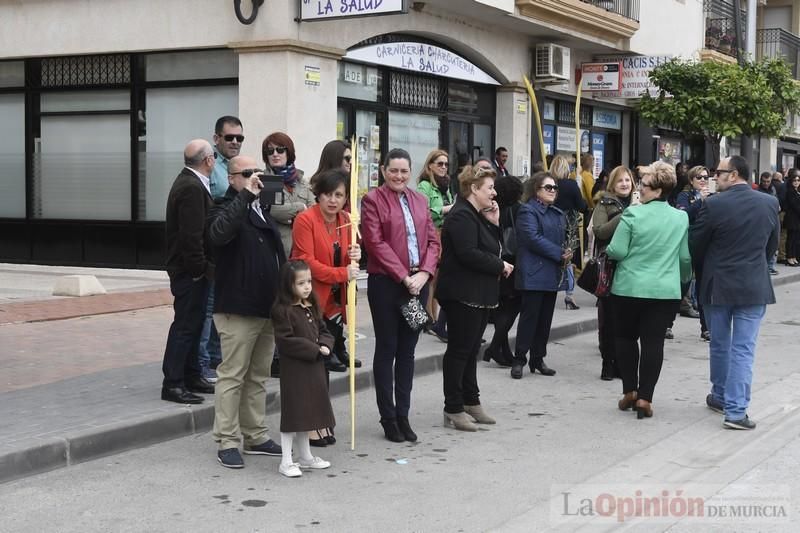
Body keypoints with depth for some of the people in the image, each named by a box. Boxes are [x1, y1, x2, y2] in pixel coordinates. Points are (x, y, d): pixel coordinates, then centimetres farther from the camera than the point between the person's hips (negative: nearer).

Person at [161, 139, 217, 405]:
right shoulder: (192, 188, -19)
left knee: (192, 323, 16)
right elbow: (191, 235, -24)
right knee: (185, 325, -6)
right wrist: (200, 268, -19)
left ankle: (192, 376, 26)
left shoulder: (190, 182, 14)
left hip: (191, 269, 11)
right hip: (190, 270, -11)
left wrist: (204, 266, 17)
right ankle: (172, 383, -2)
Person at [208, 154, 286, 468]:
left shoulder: (262, 212, 17)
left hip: (267, 309, 8)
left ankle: (256, 437, 24)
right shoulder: (229, 211, -8)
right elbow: (218, 233, -33)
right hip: (238, 310, -8)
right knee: (232, 376, -3)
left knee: (258, 377, 15)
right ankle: (227, 442, 2)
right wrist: (245, 195, -31)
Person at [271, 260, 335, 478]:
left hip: (314, 367, 8)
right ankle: (286, 461, 6)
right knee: (293, 413, -3)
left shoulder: (312, 307, 11)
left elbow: (323, 331, 16)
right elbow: (286, 341, -20)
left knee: (307, 412, 17)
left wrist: (325, 345, -7)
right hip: (294, 369, -8)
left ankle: (306, 456, 30)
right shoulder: (282, 311, -15)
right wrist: (314, 350, -19)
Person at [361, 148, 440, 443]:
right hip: (386, 284, -5)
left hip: (418, 283, 5)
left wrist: (424, 273, -6)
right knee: (387, 349, 3)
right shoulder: (373, 200, -4)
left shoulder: (419, 200, 13)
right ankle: (388, 418, 11)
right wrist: (403, 277, -15)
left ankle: (403, 415, 17)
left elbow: (432, 241, 10)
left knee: (407, 351, 10)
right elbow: (376, 243, -12)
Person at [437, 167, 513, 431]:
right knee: (459, 350, -4)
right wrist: (500, 266, -14)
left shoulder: (478, 216, 17)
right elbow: (467, 254, -24)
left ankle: (471, 402, 23)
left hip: (478, 294, 10)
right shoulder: (461, 216, -15)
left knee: (471, 349, 15)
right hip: (462, 295, -10)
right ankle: (453, 409, 2)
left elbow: (491, 248, 16)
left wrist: (493, 223, 4)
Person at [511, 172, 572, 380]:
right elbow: (534, 238, -19)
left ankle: (538, 359, 16)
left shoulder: (557, 213, 18)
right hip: (534, 274, -8)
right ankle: (519, 360, -1)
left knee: (545, 318, 9)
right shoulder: (528, 211, -8)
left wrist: (565, 254, 2)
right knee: (530, 315, -6)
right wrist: (560, 254, -18)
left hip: (552, 274, 8)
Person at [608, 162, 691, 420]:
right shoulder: (681, 218, 0)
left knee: (626, 337, 15)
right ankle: (644, 397, 2)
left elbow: (617, 251, -12)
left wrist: (607, 250, 10)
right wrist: (685, 278, 23)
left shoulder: (632, 214, -11)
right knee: (653, 342, 4)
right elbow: (686, 257, 5)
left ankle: (630, 391, 16)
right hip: (666, 291, 2)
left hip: (630, 288, -2)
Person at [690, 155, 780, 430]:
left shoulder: (713, 204, -13)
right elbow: (772, 245, 8)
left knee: (719, 345, 17)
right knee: (743, 349, 1)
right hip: (754, 287, 1)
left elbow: (696, 245, -3)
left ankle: (720, 396, 32)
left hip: (718, 285, -1)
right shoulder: (770, 203, -3)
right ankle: (736, 410, -4)